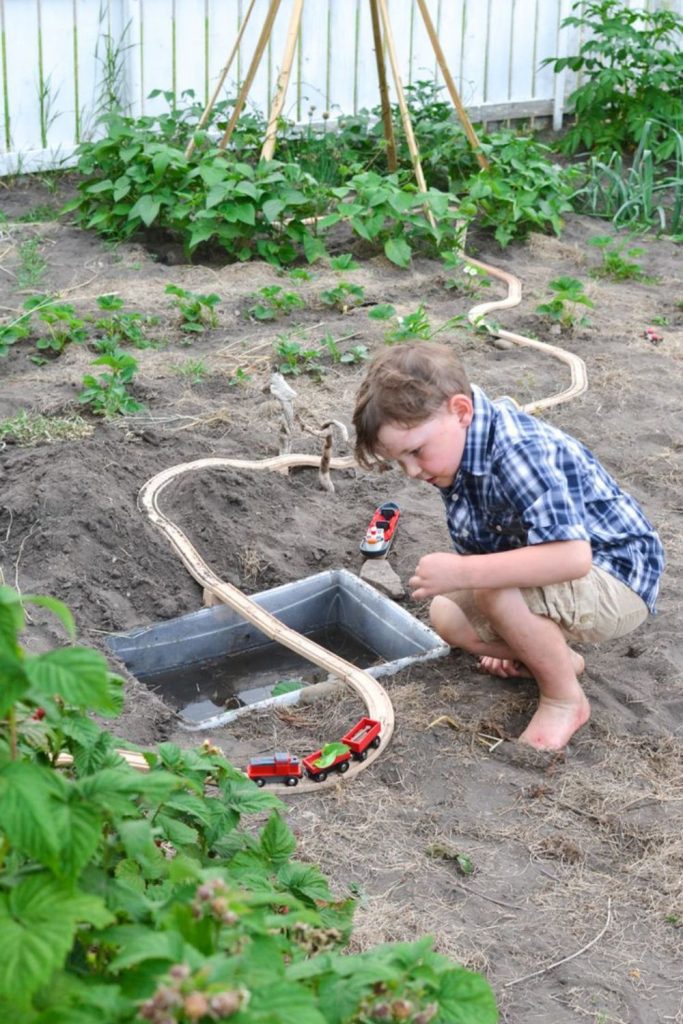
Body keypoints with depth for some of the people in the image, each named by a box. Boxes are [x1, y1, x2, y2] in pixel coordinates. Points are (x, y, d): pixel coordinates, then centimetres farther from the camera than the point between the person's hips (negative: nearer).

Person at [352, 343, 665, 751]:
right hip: (555, 576, 9)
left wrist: (460, 572, -39)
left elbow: (572, 556, -41)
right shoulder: (456, 455, -3)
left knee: (495, 591, -32)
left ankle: (565, 699, -9)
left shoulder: (519, 451, -32)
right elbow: (479, 549, 6)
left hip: (621, 579, -9)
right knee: (446, 616, -3)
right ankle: (556, 658, 13)